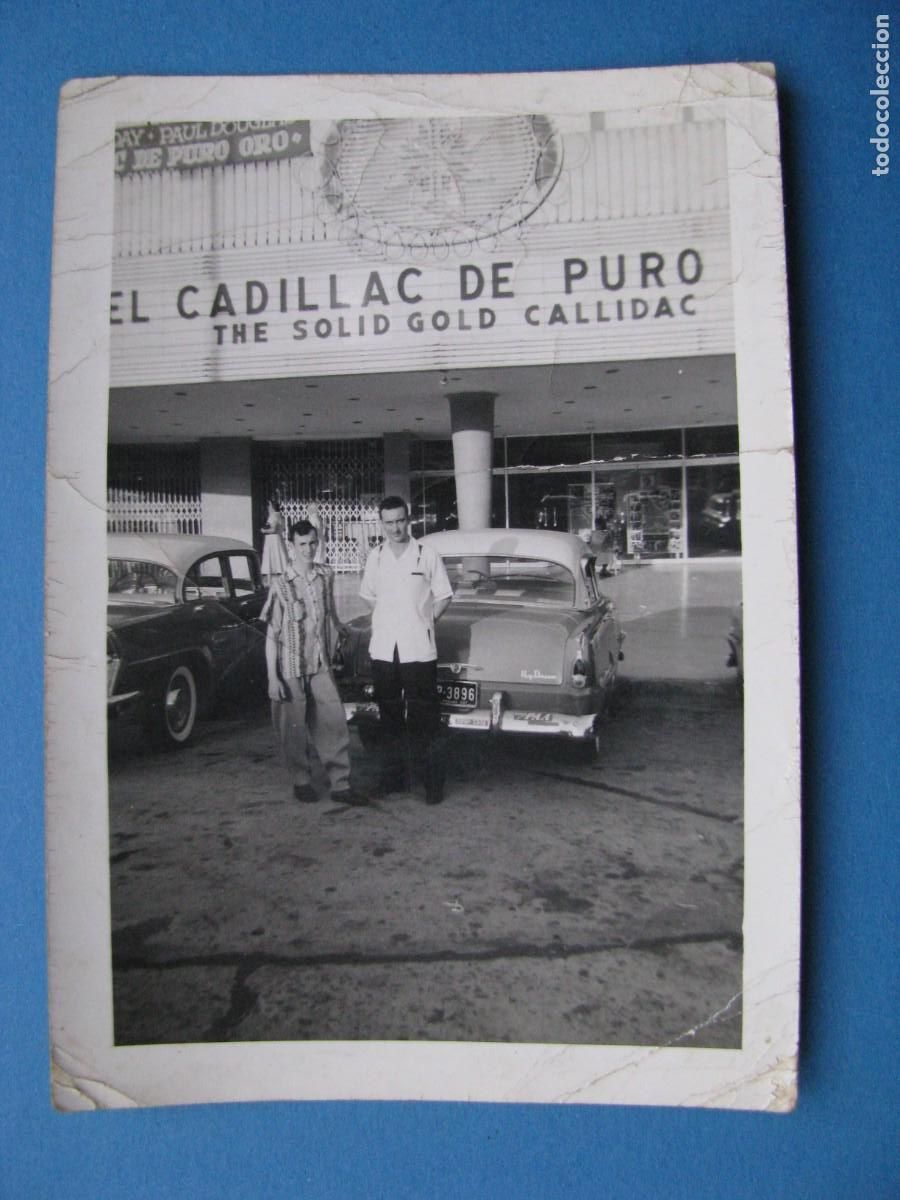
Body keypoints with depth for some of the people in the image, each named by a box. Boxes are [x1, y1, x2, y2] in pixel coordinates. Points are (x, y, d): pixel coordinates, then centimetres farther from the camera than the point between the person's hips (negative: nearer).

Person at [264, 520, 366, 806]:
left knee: (333, 724, 0)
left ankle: (340, 785, 7)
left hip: (320, 665, 4)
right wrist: (272, 678, -10)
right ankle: (301, 781, 24)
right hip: (290, 669, -3)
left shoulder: (327, 576, 2)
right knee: (294, 729, 6)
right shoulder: (281, 584, -10)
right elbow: (271, 635, -8)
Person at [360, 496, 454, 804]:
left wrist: (425, 621, -3)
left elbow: (443, 597, 4)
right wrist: (386, 618, 8)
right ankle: (393, 777, 23)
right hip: (383, 648, 4)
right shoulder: (375, 557, 7)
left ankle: (434, 782, 7)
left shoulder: (427, 555, -3)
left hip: (418, 648, -4)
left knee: (423, 719, -1)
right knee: (389, 716, 12)